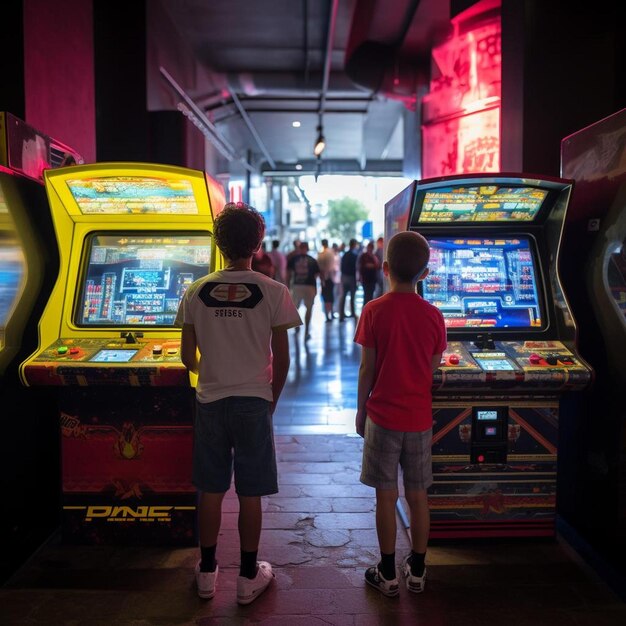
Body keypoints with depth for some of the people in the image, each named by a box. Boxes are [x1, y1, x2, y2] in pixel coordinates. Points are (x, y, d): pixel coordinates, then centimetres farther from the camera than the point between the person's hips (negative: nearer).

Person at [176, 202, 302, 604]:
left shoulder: (197, 292, -2)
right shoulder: (273, 292, -9)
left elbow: (188, 358, 3)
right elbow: (282, 360, -6)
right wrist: (272, 400, 9)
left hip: (210, 402, 2)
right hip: (254, 402, -2)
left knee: (211, 491, 14)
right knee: (250, 494, 10)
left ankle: (207, 572, 28)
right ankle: (249, 576, 23)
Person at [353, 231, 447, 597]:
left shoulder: (374, 311, -10)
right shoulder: (434, 316, -4)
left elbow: (367, 368, -8)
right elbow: (433, 369, 2)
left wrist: (360, 410, 4)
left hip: (383, 416, -2)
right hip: (419, 418, 3)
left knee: (386, 496, 7)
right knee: (418, 495, 13)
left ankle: (388, 573, 19)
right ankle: (417, 570, 26)